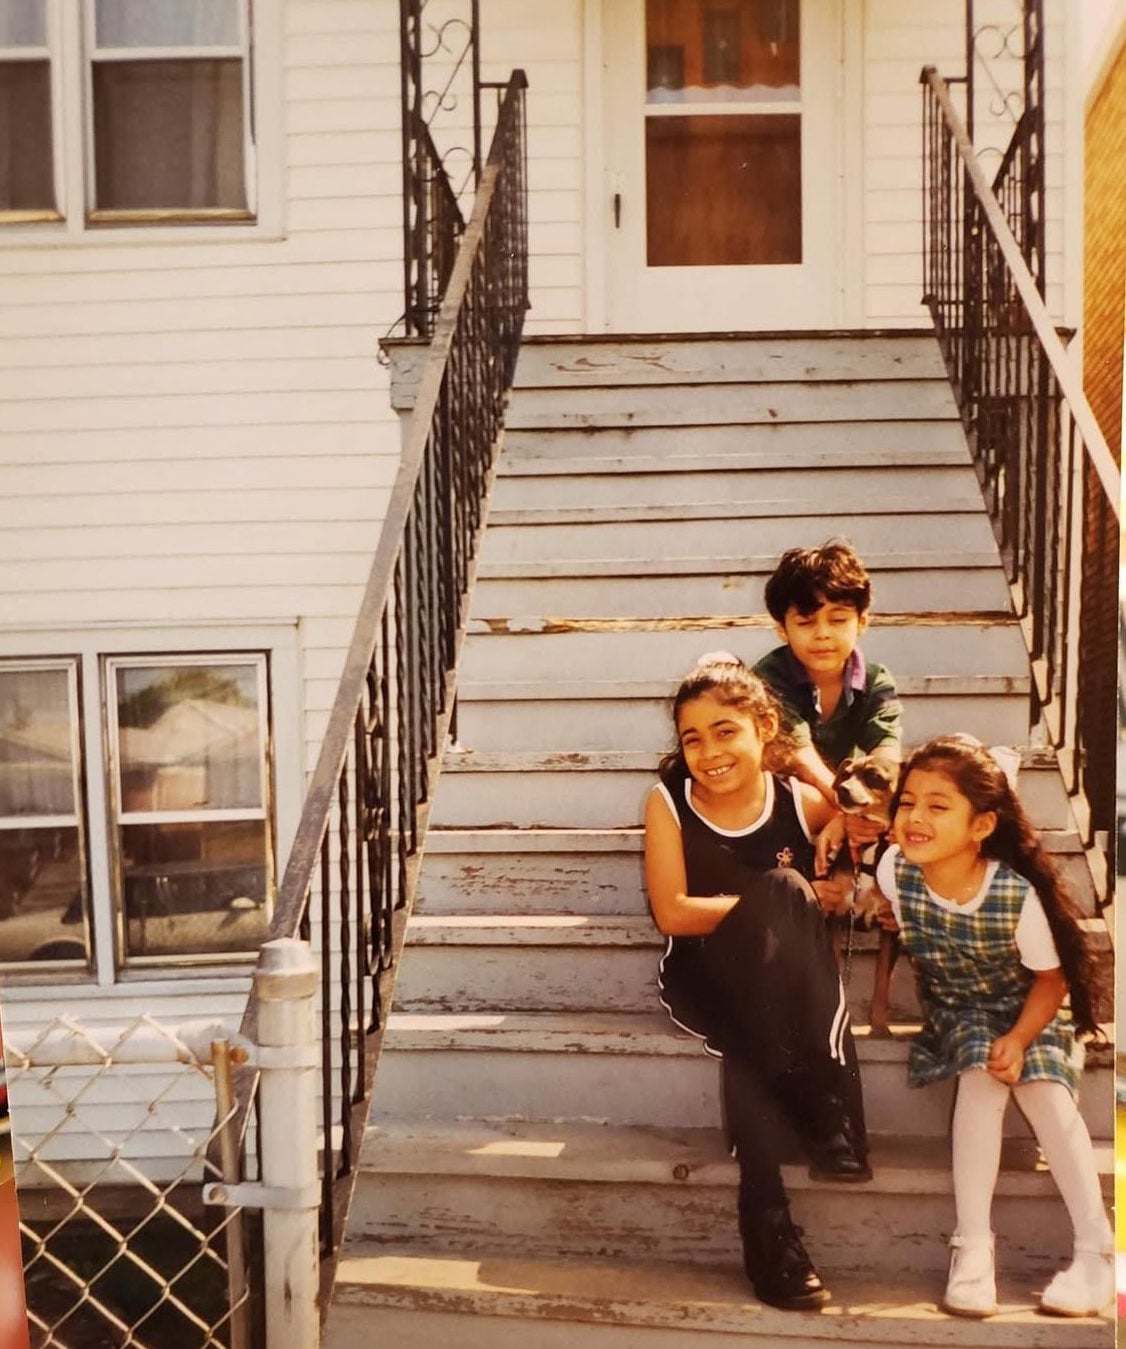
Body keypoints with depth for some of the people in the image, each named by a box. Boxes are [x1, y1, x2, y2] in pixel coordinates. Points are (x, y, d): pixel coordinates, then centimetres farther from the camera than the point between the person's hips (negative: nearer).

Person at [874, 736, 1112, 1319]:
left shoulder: (1018, 893, -28)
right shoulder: (894, 870, -22)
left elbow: (1051, 978, -15)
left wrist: (1020, 1039, -26)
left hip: (1028, 1008, -1)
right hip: (957, 1009, 1)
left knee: (1043, 1087, -26)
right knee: (982, 1077, -27)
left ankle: (1095, 1250, -16)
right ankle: (973, 1248, -23)